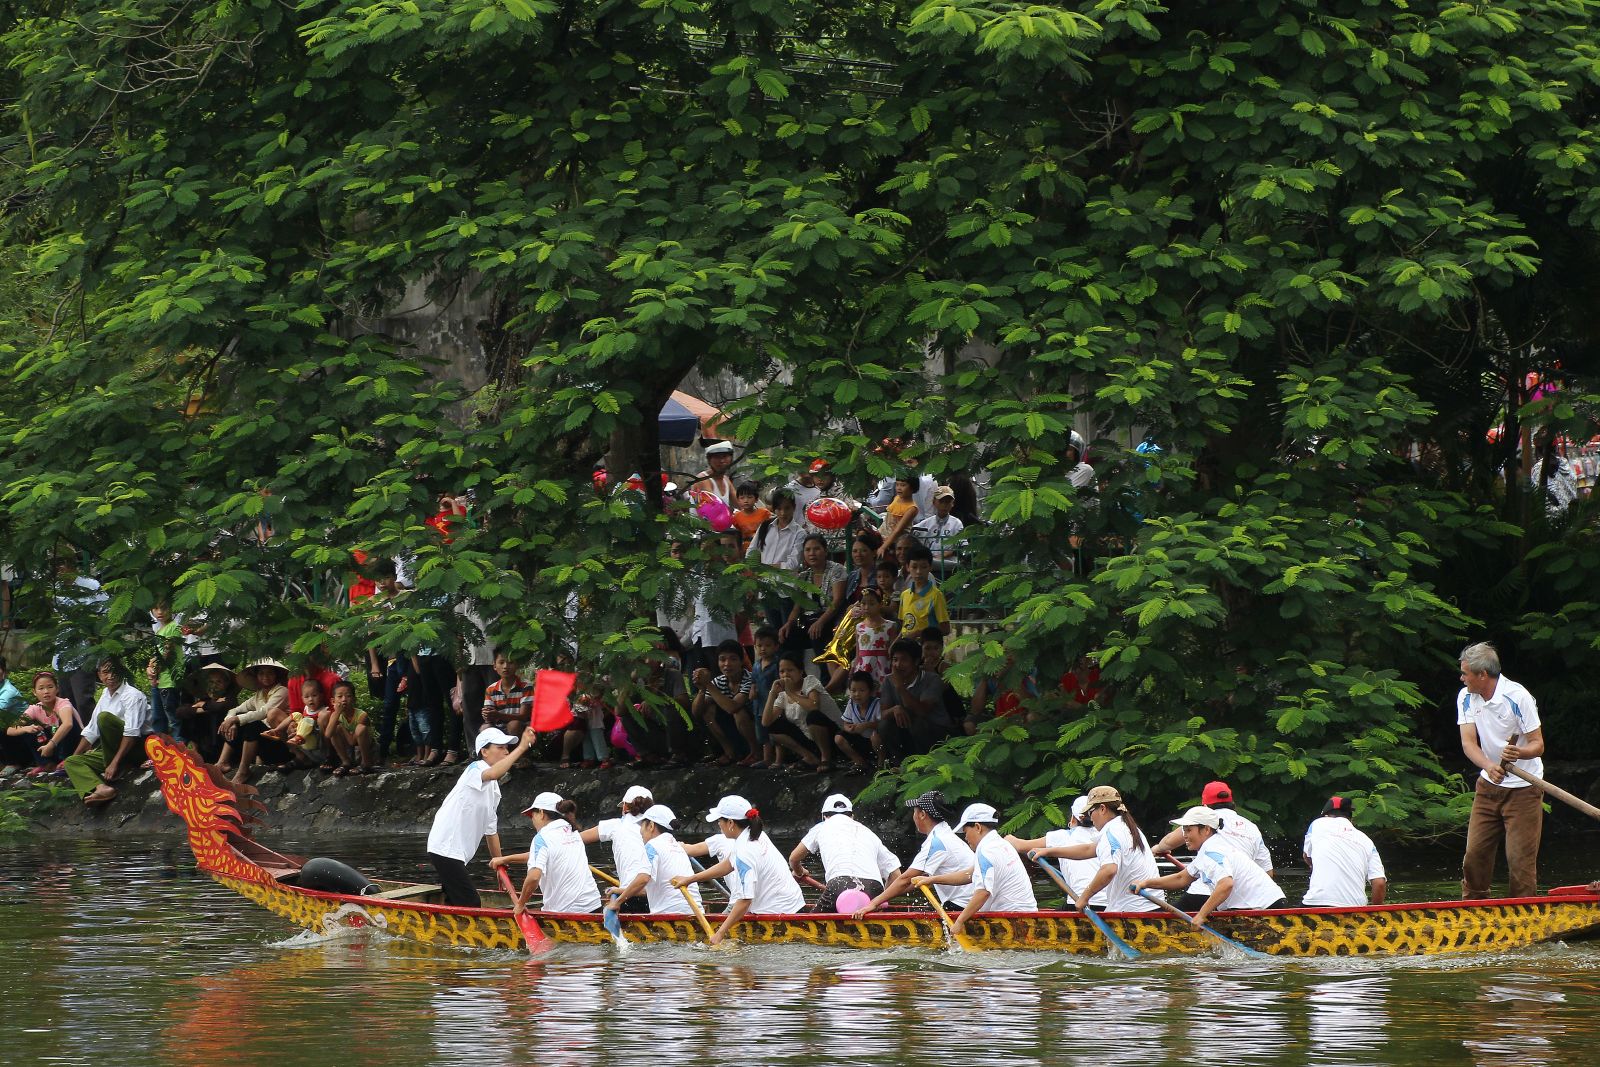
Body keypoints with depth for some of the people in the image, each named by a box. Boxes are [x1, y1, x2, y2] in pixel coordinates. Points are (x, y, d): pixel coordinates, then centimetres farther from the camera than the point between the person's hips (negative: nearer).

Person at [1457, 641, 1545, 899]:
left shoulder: (1518, 697, -18)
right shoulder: (1466, 697, -1)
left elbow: (1538, 745, -15)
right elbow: (1468, 743, -9)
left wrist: (1518, 753, -38)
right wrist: (1489, 766, -29)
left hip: (1523, 788, -5)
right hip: (1488, 785, 5)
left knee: (1520, 858, -7)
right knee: (1475, 852, 4)